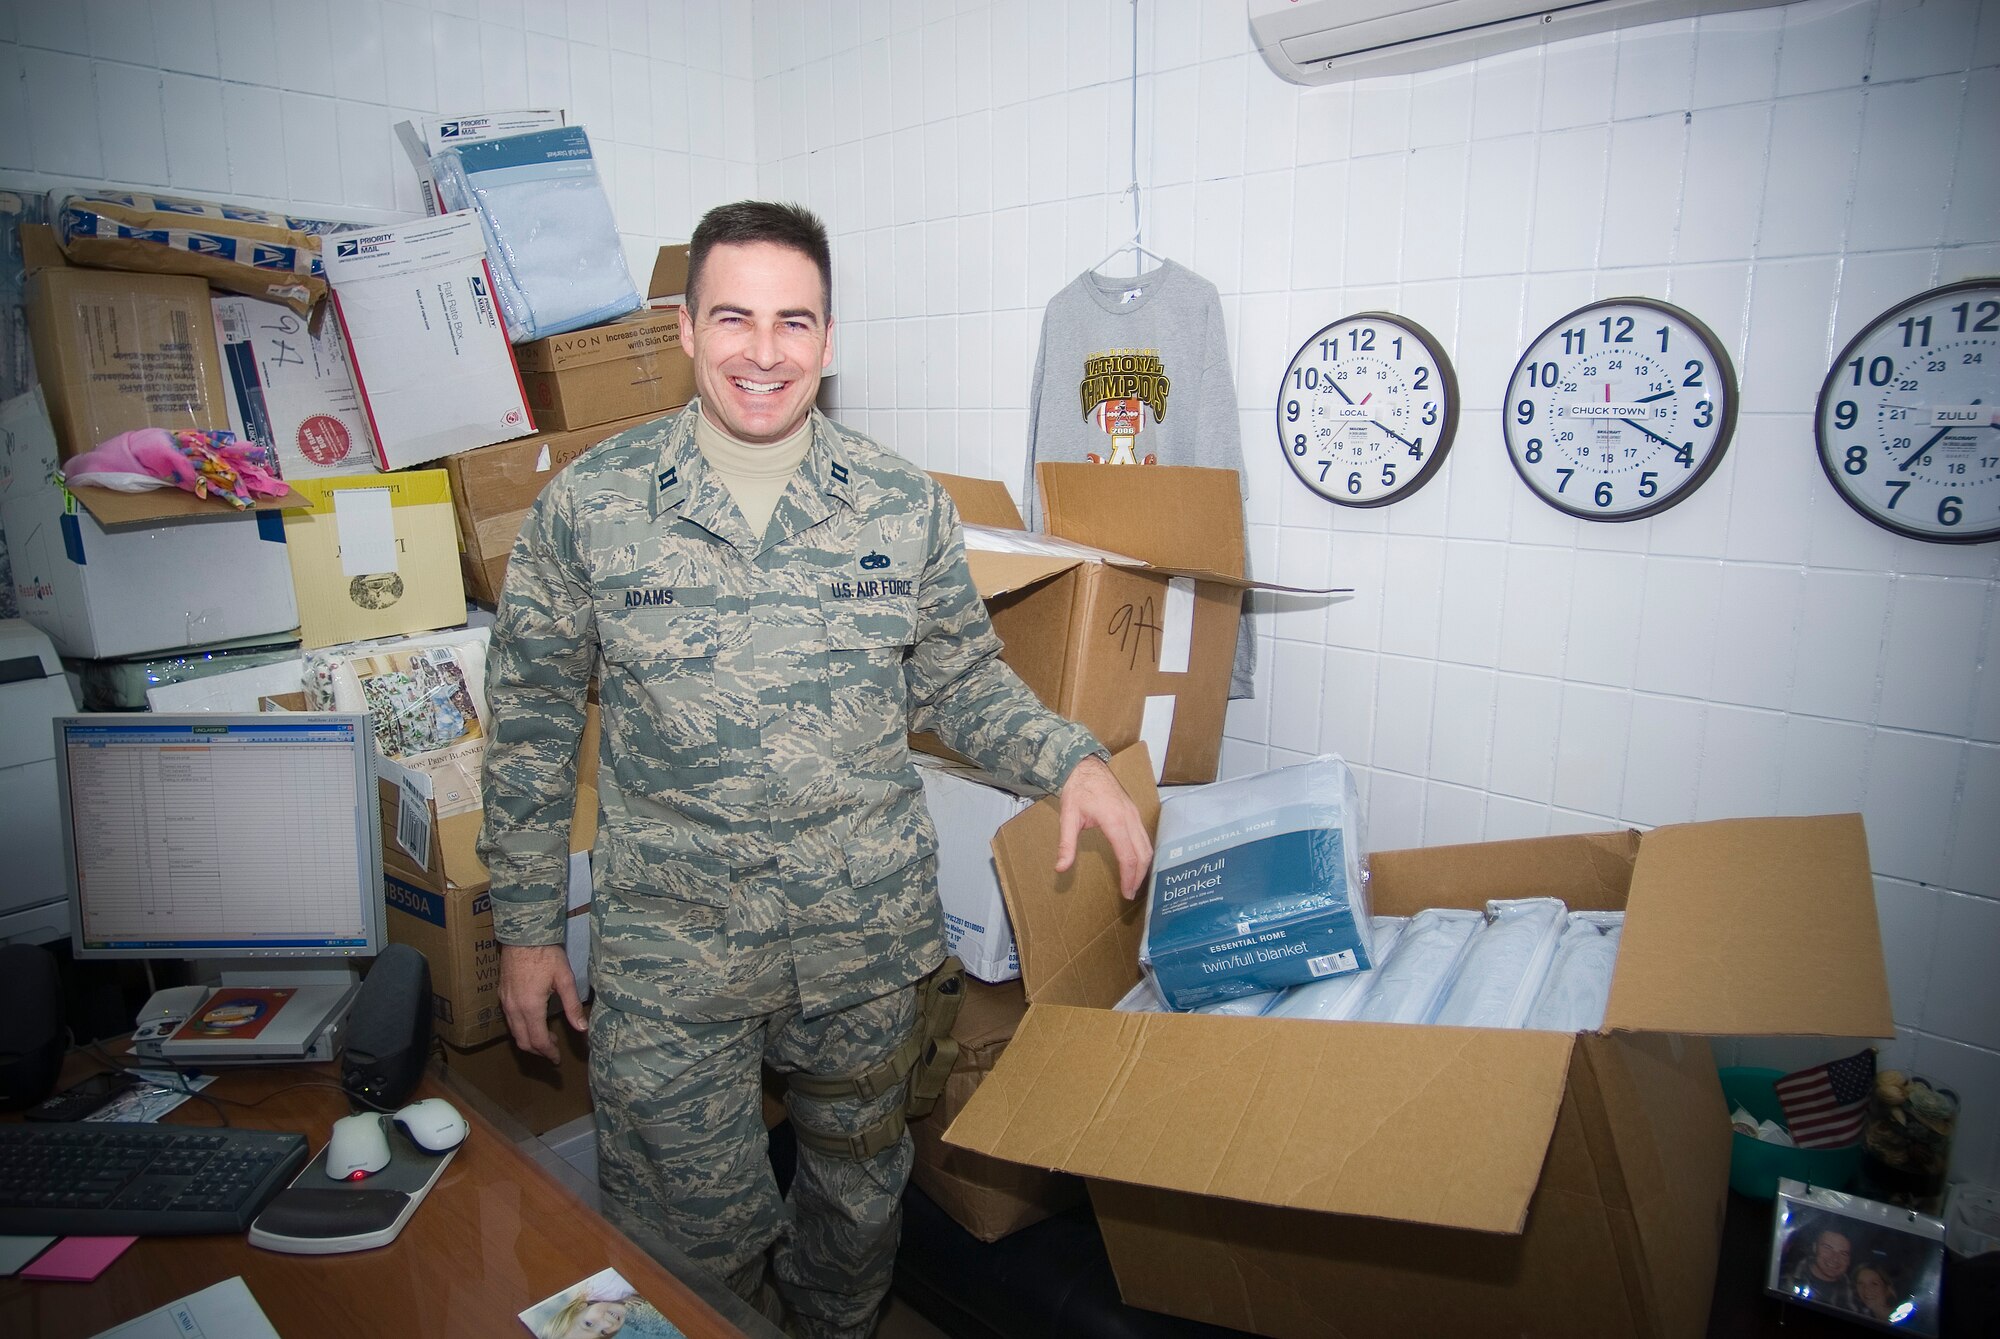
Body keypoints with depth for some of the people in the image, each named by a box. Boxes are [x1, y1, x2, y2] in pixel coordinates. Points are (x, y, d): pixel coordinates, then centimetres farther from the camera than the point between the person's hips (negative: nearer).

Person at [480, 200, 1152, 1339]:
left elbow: (960, 681, 6)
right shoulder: (590, 505, -5)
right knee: (693, 1231, 11)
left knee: (859, 1191, 23)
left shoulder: (906, 506, -3)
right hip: (669, 945, -1)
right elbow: (534, 719, 1)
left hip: (867, 936, 2)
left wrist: (1072, 759, -11)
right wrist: (527, 925, 3)